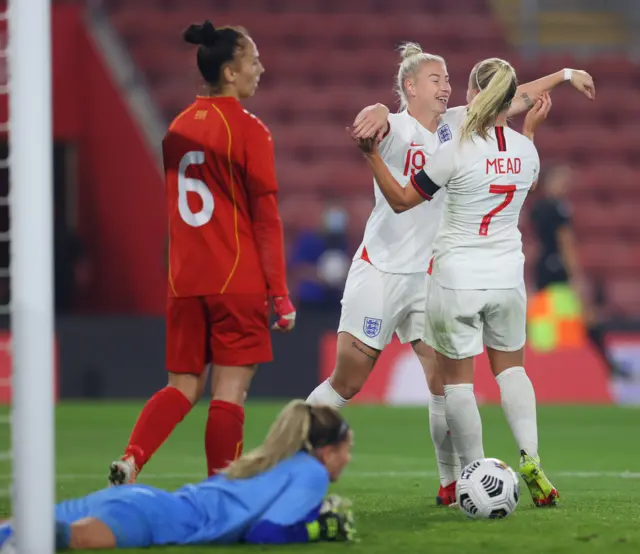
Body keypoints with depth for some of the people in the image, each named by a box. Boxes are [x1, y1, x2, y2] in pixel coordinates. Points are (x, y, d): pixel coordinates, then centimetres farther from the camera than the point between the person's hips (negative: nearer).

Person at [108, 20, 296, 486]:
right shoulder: (249, 129, -8)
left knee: (184, 387, 11)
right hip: (238, 281, -6)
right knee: (230, 391, -2)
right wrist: (280, 294, -8)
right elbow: (266, 217, -10)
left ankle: (130, 460, -9)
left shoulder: (179, 127, 11)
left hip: (185, 281, 6)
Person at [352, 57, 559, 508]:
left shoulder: (457, 153, -17)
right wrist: (532, 128, 31)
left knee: (457, 377, 7)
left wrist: (372, 156, 1)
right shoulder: (525, 150, -3)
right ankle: (531, 462, 5)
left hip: (456, 279, -4)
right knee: (511, 366, 21)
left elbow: (400, 200, -6)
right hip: (507, 276, 5)